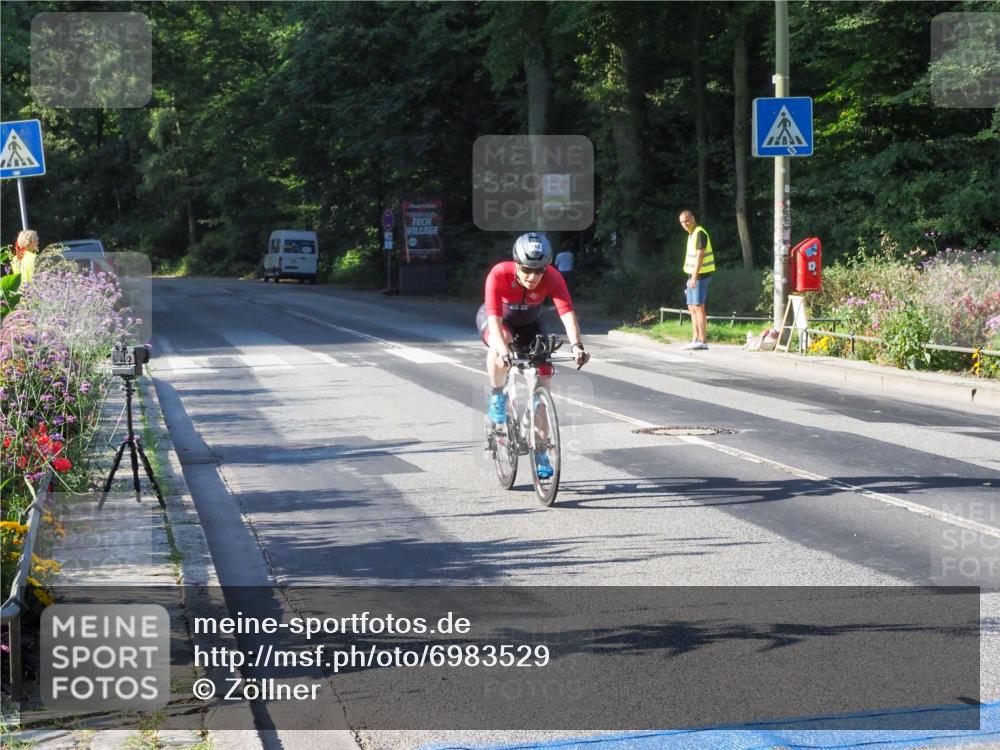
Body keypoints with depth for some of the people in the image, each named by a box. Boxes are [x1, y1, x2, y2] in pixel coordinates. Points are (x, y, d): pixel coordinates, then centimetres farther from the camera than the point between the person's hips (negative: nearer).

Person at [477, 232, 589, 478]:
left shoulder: (552, 278, -31)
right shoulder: (499, 274, -37)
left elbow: (567, 313, -42)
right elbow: (495, 319, -44)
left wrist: (577, 345, -59)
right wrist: (503, 349, -61)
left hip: (529, 322, 3)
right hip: (493, 319, -3)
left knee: (543, 381, -7)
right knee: (499, 346, -39)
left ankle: (539, 451, 5)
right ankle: (496, 398, -13)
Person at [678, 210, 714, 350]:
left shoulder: (700, 233, -14)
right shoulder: (691, 234, 16)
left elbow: (699, 256, -21)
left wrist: (694, 277, -27)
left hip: (700, 275, -10)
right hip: (693, 275, 10)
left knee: (698, 307, -11)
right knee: (692, 308, 11)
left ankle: (703, 341, -11)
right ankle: (696, 339, 15)